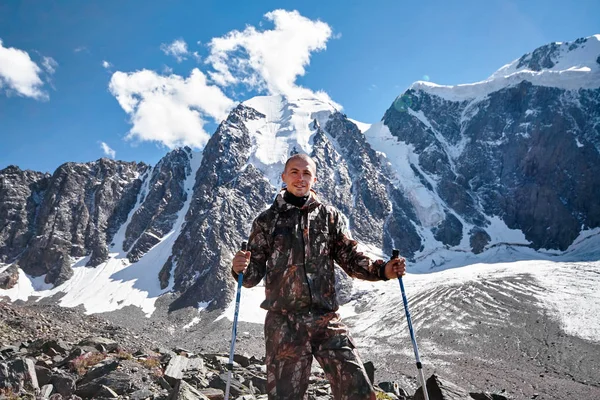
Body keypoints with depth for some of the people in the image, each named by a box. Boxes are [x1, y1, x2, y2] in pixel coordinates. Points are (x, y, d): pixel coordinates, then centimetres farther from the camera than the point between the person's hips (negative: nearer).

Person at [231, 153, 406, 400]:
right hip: (283, 323, -1)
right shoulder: (267, 221, 5)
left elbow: (350, 259, 9)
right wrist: (241, 269, -19)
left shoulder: (330, 217, 8)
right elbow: (254, 274, 4)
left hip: (326, 320, 1)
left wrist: (383, 270, -8)